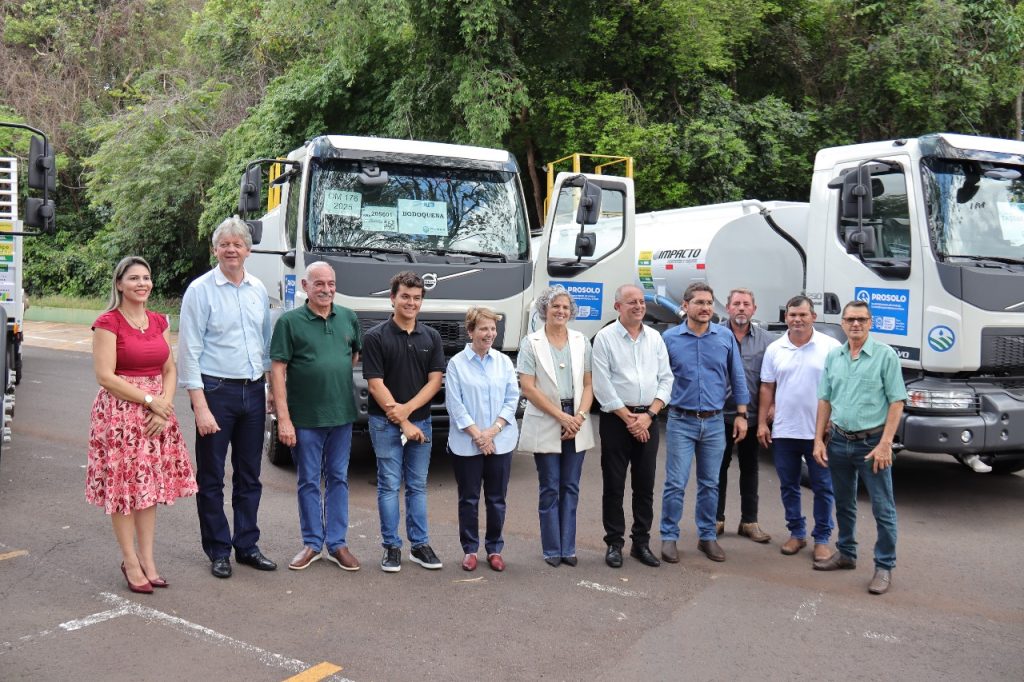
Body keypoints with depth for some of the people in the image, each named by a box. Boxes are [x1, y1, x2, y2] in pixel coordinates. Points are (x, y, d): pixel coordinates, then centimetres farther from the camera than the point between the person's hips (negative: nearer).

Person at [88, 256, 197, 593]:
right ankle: (130, 562, 11)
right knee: (123, 486, 0)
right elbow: (105, 376, -14)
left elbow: (169, 370, 11)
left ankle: (147, 559, 17)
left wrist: (164, 406, -6)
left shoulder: (159, 322, 11)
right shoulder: (108, 323, -8)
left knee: (151, 485, 9)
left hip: (157, 412, 6)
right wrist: (150, 400, -15)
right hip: (120, 412, -6)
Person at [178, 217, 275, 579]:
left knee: (249, 476, 12)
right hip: (216, 390, -5)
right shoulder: (200, 290, -6)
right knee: (212, 478, 5)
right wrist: (200, 406, -15)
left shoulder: (258, 290, 9)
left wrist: (270, 387, 10)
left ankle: (247, 545, 24)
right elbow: (189, 352, -10)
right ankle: (218, 551, 17)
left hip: (253, 391, 5)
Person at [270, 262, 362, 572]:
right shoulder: (290, 321, -6)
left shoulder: (349, 318, 6)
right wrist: (283, 418, -14)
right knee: (309, 482, 7)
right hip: (305, 417, -3)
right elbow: (277, 370, -9)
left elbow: (357, 353, 23)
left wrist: (340, 371, 6)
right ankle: (312, 543, 20)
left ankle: (337, 543, 20)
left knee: (338, 479, 10)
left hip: (342, 415, 3)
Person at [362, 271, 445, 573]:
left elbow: (435, 380, 0)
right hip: (386, 423, -3)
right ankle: (391, 547, 11)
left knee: (417, 486, 10)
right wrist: (402, 422, -13)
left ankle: (419, 545, 17)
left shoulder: (431, 337, 5)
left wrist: (407, 409, -14)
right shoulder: (375, 337, -7)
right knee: (389, 485, 3)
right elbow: (376, 384, -10)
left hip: (420, 421, 3)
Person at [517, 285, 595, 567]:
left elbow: (588, 384, 6)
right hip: (545, 425, -3)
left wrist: (580, 416, -10)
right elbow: (528, 387, -8)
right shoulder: (531, 343, -1)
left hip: (576, 423, 3)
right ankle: (552, 550, 12)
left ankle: (568, 548, 15)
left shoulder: (581, 342, 8)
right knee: (550, 488, 3)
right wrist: (561, 416, -12)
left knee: (570, 488, 7)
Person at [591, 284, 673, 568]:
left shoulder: (655, 337, 8)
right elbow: (602, 386, -9)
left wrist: (649, 415, -6)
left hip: (647, 420, 4)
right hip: (616, 419, -4)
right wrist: (630, 419, -10)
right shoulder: (605, 337, -4)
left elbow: (666, 379, 6)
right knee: (614, 485, 3)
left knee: (645, 485, 8)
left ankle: (641, 543, 19)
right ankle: (614, 544, 13)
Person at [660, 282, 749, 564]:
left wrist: (741, 415, 5)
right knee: (676, 484, -2)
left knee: (710, 484, 11)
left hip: (715, 423, 2)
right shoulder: (670, 338, -2)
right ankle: (669, 537, 10)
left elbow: (737, 378, 8)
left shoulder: (726, 337, 2)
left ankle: (707, 536, 23)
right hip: (681, 422, -2)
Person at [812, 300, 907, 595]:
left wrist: (885, 444, -15)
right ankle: (846, 554, 31)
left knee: (883, 509, 0)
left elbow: (896, 402, -9)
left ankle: (884, 567, 10)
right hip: (839, 441, 5)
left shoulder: (885, 355, -7)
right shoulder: (833, 356, 7)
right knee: (844, 504, 17)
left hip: (872, 443, -5)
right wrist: (819, 440, 4)